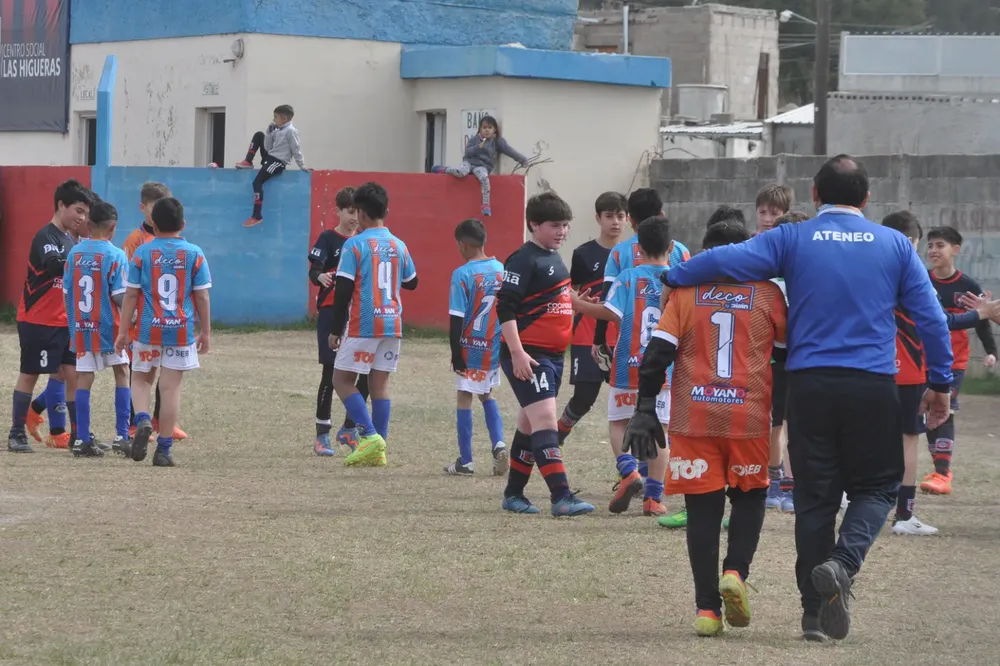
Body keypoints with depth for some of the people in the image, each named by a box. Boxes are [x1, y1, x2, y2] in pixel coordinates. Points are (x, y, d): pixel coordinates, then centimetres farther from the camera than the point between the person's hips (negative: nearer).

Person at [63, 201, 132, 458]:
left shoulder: (74, 253, 2)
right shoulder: (115, 256, -12)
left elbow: (66, 292, 5)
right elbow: (120, 297, -15)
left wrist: (74, 322, 16)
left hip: (80, 327, 4)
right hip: (108, 327, -4)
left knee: (84, 379, 6)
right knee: (121, 374, 10)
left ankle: (82, 439, 4)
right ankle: (121, 436, 5)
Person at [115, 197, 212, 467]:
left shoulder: (142, 253, -2)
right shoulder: (194, 254, -1)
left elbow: (130, 295, -2)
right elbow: (202, 297, 1)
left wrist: (123, 331, 5)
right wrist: (206, 333, 10)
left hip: (148, 330, 0)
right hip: (181, 330, 0)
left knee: (141, 379, 18)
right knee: (171, 388, 4)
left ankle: (142, 420, -11)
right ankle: (163, 449, 5)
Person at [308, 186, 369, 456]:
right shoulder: (328, 239, -4)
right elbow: (314, 271, -15)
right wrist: (320, 277, -36)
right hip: (332, 312, -5)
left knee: (367, 373, -1)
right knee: (331, 373, -5)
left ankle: (349, 428, 16)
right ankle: (322, 435, 4)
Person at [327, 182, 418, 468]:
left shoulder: (354, 245, -10)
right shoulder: (398, 246, 7)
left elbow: (343, 291, -12)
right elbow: (411, 282, 21)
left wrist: (336, 330, -6)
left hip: (363, 326, -5)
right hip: (392, 325, 5)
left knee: (342, 380, 4)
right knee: (380, 382, 10)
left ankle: (371, 435, -12)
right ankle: (379, 450, 7)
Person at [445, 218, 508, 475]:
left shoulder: (462, 274, -15)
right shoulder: (502, 270, 1)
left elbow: (456, 320, -15)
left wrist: (455, 354, -11)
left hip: (471, 347, -5)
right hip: (496, 347, 5)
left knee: (464, 398, 5)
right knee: (487, 394, 23)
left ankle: (465, 461, 8)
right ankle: (498, 444, 4)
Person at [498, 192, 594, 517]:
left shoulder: (554, 259, 16)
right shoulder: (524, 259, -12)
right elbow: (505, 307, -18)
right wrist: (517, 352, -24)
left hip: (553, 355, 10)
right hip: (528, 356, -10)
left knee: (530, 425, 14)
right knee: (545, 418, -17)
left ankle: (514, 494, 23)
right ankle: (561, 497, -24)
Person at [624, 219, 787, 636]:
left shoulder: (686, 292, 4)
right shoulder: (767, 294, 5)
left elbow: (657, 353, -1)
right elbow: (786, 356, 10)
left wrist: (645, 411, 2)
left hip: (693, 418, 0)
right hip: (749, 416, 0)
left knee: (702, 508, 6)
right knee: (750, 496, 19)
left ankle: (707, 608, 2)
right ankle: (735, 570, -5)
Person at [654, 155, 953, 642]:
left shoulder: (792, 240, 2)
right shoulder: (894, 245, 6)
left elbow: (727, 260, -11)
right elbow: (930, 317, 5)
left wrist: (673, 278, 5)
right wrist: (940, 383, 13)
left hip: (810, 383, 0)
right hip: (873, 386, 0)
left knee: (815, 497, 8)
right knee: (876, 486, 13)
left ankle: (816, 611, 8)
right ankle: (843, 563, -15)